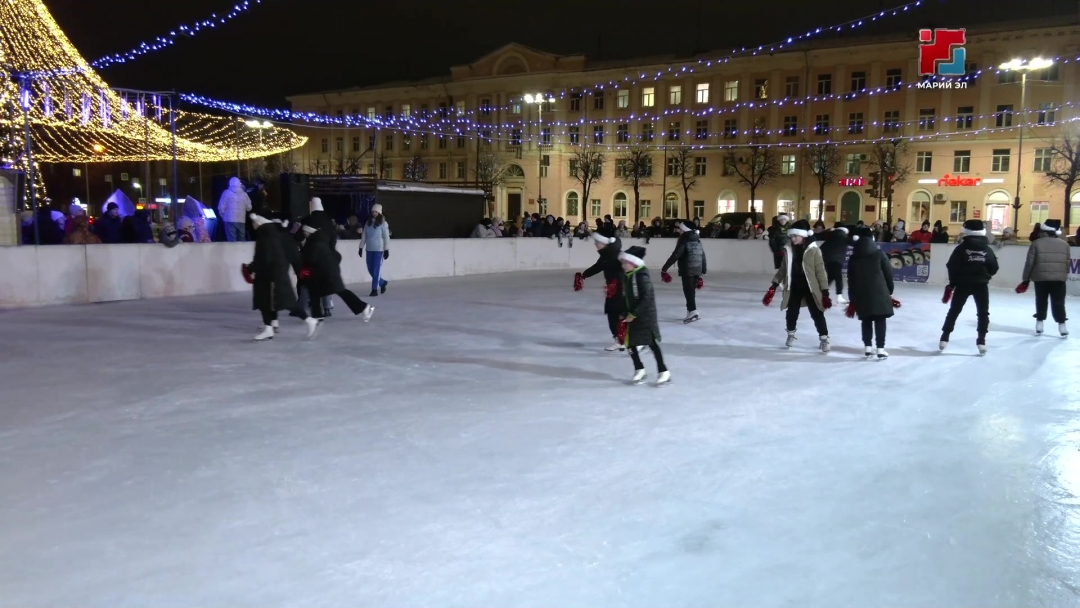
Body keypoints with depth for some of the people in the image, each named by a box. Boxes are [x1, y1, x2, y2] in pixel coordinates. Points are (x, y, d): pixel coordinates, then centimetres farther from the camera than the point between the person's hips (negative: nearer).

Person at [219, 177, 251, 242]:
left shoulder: (227, 193, 1)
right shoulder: (244, 194, 6)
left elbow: (221, 207, -2)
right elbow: (249, 208, 6)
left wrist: (223, 216, 15)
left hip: (230, 220, -2)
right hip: (241, 220, 2)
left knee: (232, 241, -5)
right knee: (242, 241, 7)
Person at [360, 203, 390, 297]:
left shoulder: (383, 223, -6)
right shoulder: (368, 223, 8)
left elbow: (386, 237, -7)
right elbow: (364, 236, 10)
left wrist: (386, 250, -10)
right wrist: (361, 247, 7)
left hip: (379, 250, -5)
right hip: (369, 250, 5)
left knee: (376, 270, -5)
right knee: (370, 270, 10)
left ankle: (374, 289, 2)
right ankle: (382, 283, 31)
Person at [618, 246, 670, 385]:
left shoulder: (642, 276, -19)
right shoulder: (630, 276, 8)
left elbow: (646, 299, -24)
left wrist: (633, 314, -21)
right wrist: (626, 314, 8)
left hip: (646, 316, -9)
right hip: (633, 316, 9)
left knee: (652, 343, -3)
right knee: (629, 342, 9)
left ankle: (664, 372, 7)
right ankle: (640, 370, 21)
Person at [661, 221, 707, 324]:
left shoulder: (684, 240, -11)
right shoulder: (697, 239, 14)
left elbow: (675, 255, -18)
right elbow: (702, 255, 16)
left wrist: (664, 268, -16)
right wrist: (703, 270, 22)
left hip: (687, 270, -8)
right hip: (697, 270, 8)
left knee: (688, 291, -7)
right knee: (692, 290, 14)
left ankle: (693, 312, -16)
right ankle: (691, 311, 17)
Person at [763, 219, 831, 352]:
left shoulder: (813, 250, -13)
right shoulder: (788, 249, -1)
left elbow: (820, 271, -11)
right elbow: (783, 269, 10)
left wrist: (825, 291, -13)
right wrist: (774, 285, 8)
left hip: (810, 287, -4)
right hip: (793, 287, 4)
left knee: (817, 314, 0)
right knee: (792, 312, 13)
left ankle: (824, 339, 12)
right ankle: (791, 335, 36)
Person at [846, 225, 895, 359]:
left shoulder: (853, 258, 5)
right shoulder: (879, 254, -2)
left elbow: (851, 280, 7)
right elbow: (888, 273, 0)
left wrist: (852, 298, 12)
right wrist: (890, 291, 11)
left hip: (861, 294, 3)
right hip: (879, 292, -2)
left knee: (866, 321, 12)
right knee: (880, 321, 1)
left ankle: (868, 348, 11)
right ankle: (880, 349, -3)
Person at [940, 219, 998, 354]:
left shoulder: (961, 248, -5)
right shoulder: (987, 250, 2)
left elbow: (953, 267, -10)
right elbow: (994, 269, 3)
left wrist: (952, 284, 0)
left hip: (963, 284, -1)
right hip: (981, 285, 1)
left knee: (954, 311, 9)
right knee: (983, 312, 12)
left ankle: (945, 337, 9)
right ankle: (981, 340, 6)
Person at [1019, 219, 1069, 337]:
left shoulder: (1036, 243, -3)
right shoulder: (1065, 244, 5)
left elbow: (1029, 262, -4)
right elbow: (1068, 263, 9)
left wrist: (1026, 279, 2)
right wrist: (1064, 275, 23)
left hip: (1040, 277, -1)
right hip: (1059, 278, 1)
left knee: (1041, 301, 11)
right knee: (1058, 302, 6)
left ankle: (1039, 325, 13)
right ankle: (1062, 326, 5)